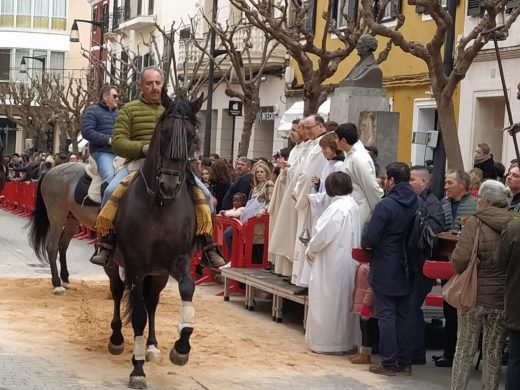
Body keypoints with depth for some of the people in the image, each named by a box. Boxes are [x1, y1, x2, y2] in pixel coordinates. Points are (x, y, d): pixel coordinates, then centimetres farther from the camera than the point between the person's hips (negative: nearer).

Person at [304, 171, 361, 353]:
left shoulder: (337, 208, -19)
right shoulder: (352, 206, 8)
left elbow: (322, 235, -20)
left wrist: (310, 251, -1)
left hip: (332, 264, -9)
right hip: (348, 262, 9)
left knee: (327, 303, 1)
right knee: (343, 302, 15)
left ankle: (325, 341, 8)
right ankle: (345, 340, 21)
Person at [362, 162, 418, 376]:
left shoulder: (386, 205, -17)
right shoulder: (416, 204, 2)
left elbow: (369, 239, -17)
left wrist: (365, 243, 4)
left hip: (385, 269, -6)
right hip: (406, 268, 6)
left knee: (387, 314, 0)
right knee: (404, 314, 12)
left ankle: (388, 363, 4)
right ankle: (405, 361, 16)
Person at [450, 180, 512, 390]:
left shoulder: (475, 223, -13)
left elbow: (459, 260, -18)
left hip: (474, 294, -2)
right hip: (503, 296, 3)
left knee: (465, 349, 10)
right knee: (494, 352, 13)